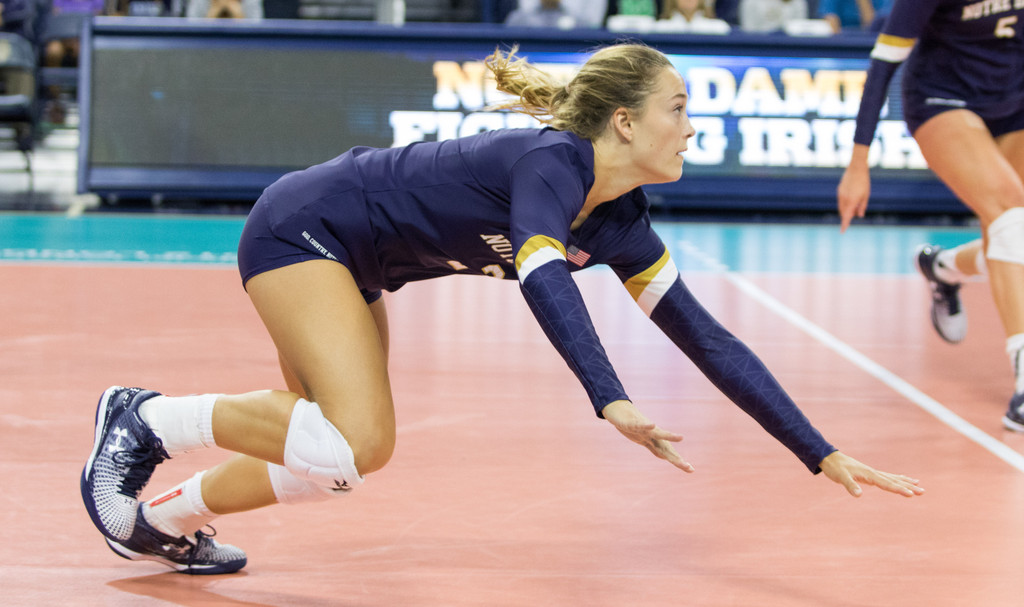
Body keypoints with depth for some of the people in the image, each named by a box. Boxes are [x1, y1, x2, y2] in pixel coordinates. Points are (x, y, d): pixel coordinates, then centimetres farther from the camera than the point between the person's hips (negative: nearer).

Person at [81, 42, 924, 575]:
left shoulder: (619, 223, -1)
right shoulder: (552, 162, -25)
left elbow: (708, 341, 0)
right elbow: (544, 279, -44)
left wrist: (822, 456, -3)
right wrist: (611, 403, -57)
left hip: (345, 264, 9)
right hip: (300, 227, -9)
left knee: (343, 456, 7)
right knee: (354, 444, -22)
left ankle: (163, 520, 20)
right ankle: (144, 421, -8)